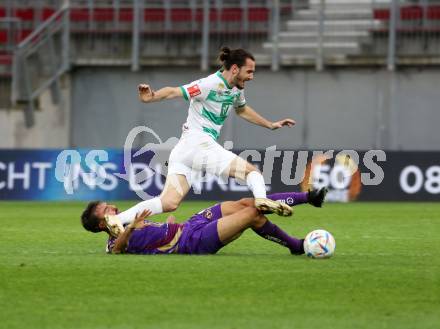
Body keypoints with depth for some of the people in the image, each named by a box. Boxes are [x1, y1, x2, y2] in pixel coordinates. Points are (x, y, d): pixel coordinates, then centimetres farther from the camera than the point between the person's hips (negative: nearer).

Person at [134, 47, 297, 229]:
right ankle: (261, 200, -38)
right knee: (253, 172, -8)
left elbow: (242, 110, 39)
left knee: (169, 203, -9)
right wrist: (151, 97, -39)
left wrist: (270, 125, 43)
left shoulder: (237, 89, 16)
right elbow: (173, 92, -20)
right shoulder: (211, 85, -12)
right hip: (198, 144, -9)